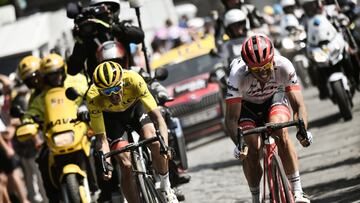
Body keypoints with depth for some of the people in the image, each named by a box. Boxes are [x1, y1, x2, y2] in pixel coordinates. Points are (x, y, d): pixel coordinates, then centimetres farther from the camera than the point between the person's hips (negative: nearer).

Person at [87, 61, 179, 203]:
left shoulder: (133, 80, -38)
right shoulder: (93, 97, -35)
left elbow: (157, 117, -38)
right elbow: (102, 138, -28)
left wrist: (164, 145, -52)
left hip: (135, 106, 0)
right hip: (110, 116, 0)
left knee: (155, 145, -26)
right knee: (126, 166, -15)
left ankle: (166, 187, -2)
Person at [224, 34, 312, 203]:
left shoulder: (284, 66, -33)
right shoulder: (238, 74, -37)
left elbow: (298, 105, -30)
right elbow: (231, 117, -35)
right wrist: (238, 144, -51)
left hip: (274, 98, 0)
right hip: (247, 105, 0)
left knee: (280, 131, -29)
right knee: (251, 151, -21)